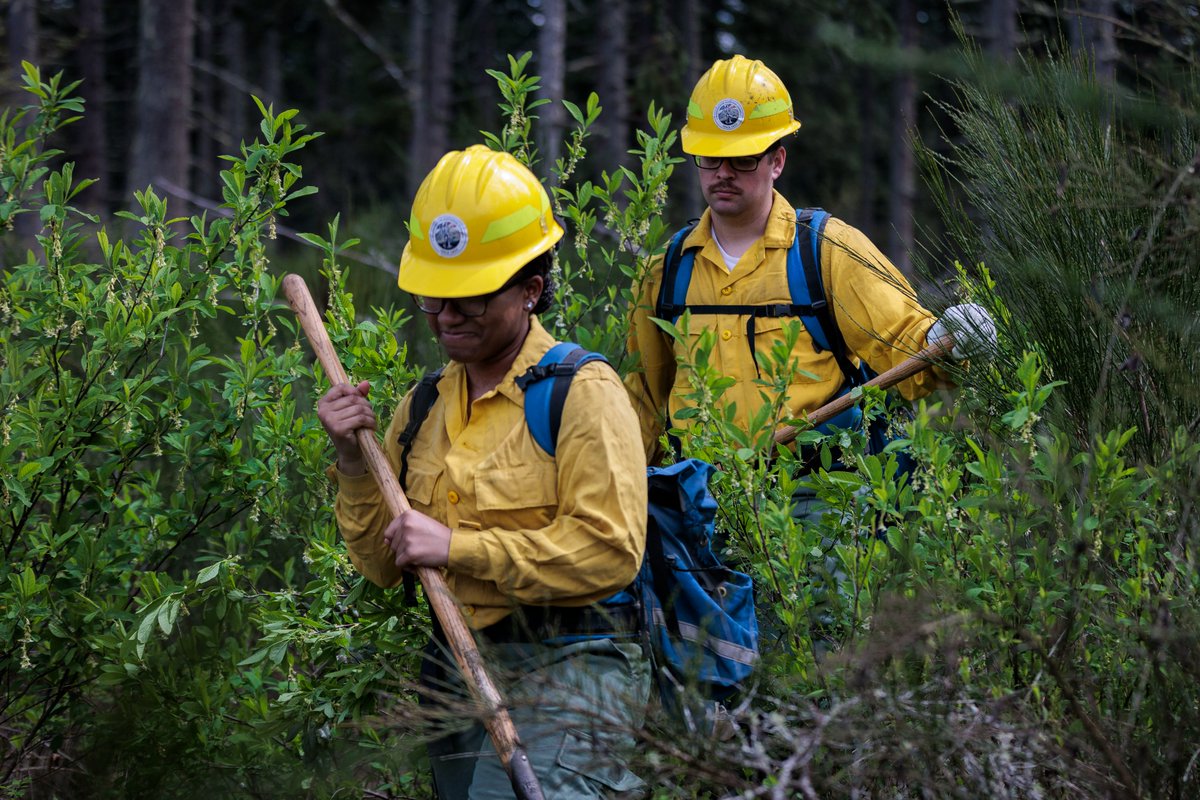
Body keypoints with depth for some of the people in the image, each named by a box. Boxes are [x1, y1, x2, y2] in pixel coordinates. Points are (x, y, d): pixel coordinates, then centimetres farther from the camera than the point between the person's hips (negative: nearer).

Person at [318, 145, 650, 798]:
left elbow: (610, 552, -15)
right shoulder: (422, 407, 14)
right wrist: (352, 461, 0)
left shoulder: (583, 393, -5)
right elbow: (383, 567, 15)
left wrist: (459, 547, -14)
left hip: (562, 671, -7)